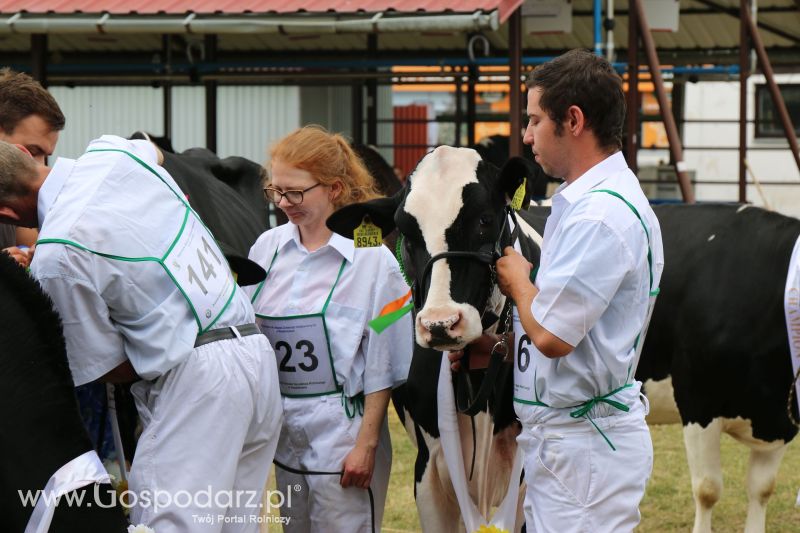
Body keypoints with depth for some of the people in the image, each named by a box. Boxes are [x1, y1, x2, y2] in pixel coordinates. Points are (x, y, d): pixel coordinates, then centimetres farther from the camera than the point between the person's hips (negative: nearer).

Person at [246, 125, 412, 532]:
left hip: (342, 433, -5)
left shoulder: (372, 258, -11)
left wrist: (366, 444, -9)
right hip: (285, 433, 5)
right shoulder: (267, 247, 2)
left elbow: (381, 368, -8)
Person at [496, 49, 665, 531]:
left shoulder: (600, 215, -20)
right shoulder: (582, 200, 13)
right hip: (555, 437, 10)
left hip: (584, 444, -10)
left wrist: (516, 277, -6)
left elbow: (551, 335, -24)